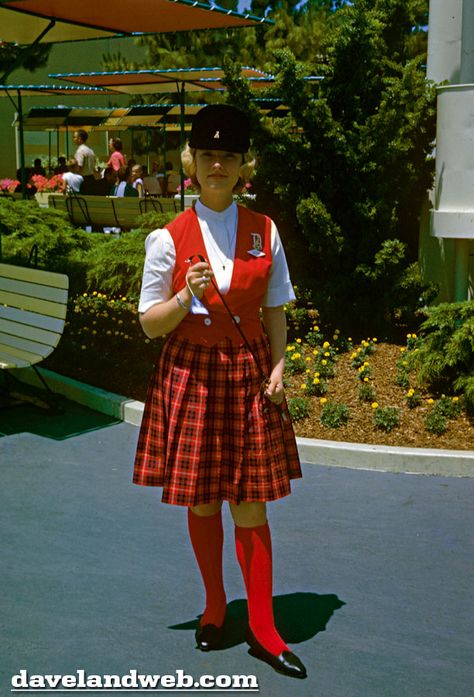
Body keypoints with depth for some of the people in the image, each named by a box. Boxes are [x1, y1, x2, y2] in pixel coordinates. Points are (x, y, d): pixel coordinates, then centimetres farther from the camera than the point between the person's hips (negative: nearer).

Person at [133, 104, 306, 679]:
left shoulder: (264, 232, 3)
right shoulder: (169, 238, -4)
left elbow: (274, 309, 10)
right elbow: (150, 324, -2)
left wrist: (278, 366, -2)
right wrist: (188, 296, -20)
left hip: (249, 373, 1)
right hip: (191, 374, -1)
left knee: (251, 503, 3)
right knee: (202, 502, 9)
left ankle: (262, 628, 15)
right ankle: (214, 608, 31)